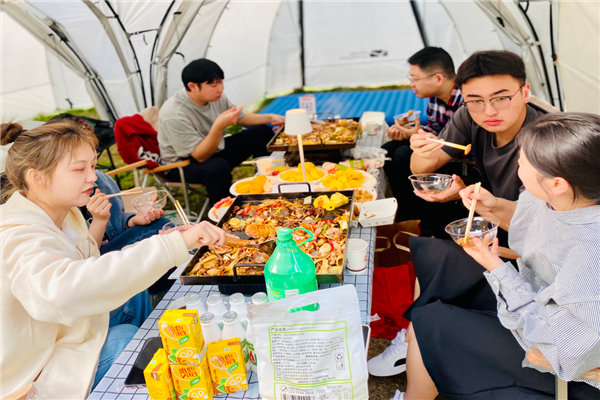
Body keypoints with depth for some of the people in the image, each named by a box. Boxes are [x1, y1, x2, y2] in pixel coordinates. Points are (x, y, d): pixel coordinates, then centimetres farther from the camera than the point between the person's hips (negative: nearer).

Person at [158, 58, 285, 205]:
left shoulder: (215, 97, -10)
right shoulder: (174, 115, -31)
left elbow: (242, 118, 9)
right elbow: (200, 156, -30)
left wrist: (270, 117, -5)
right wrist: (219, 126, -43)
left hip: (213, 149, 8)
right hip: (183, 163, -8)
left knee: (263, 132, 6)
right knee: (220, 167, -41)